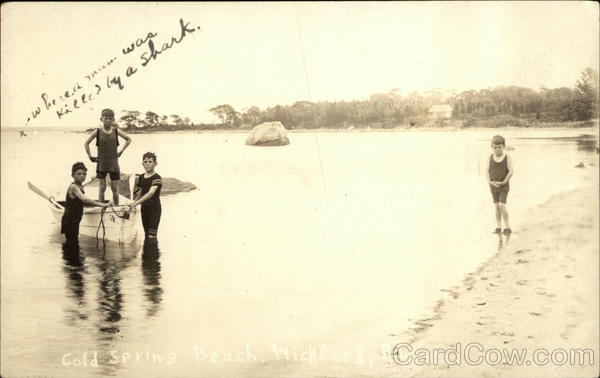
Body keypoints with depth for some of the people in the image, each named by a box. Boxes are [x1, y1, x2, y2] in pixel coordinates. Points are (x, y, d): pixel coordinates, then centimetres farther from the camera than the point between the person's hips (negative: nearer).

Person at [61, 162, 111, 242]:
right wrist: (102, 205, -38)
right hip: (70, 221, -9)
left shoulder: (80, 186, 9)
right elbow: (84, 199, -35)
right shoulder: (73, 187, -19)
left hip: (74, 221, 9)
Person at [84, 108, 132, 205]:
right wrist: (90, 156, 1)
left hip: (113, 162, 1)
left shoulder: (116, 131, -1)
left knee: (114, 187, 5)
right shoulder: (98, 131, -4)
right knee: (102, 187, 1)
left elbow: (128, 139, 11)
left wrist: (121, 151, 4)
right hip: (101, 163, -1)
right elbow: (86, 143, 5)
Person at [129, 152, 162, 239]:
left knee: (152, 235, -13)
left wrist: (135, 203, -32)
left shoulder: (157, 178, -13)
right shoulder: (141, 177, 10)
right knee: (147, 235, 11)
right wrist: (134, 201, 4)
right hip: (144, 209, 7)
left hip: (154, 209, -7)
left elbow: (151, 193, -26)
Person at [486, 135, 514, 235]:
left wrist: (503, 182, -16)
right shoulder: (490, 157, 0)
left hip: (503, 186, -4)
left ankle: (507, 227, -3)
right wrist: (489, 181, -12)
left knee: (502, 205, -13)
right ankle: (498, 227, 16)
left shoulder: (507, 157, -9)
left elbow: (511, 171, -13)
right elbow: (488, 170, 1)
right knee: (497, 206, 9)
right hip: (493, 185, 4)